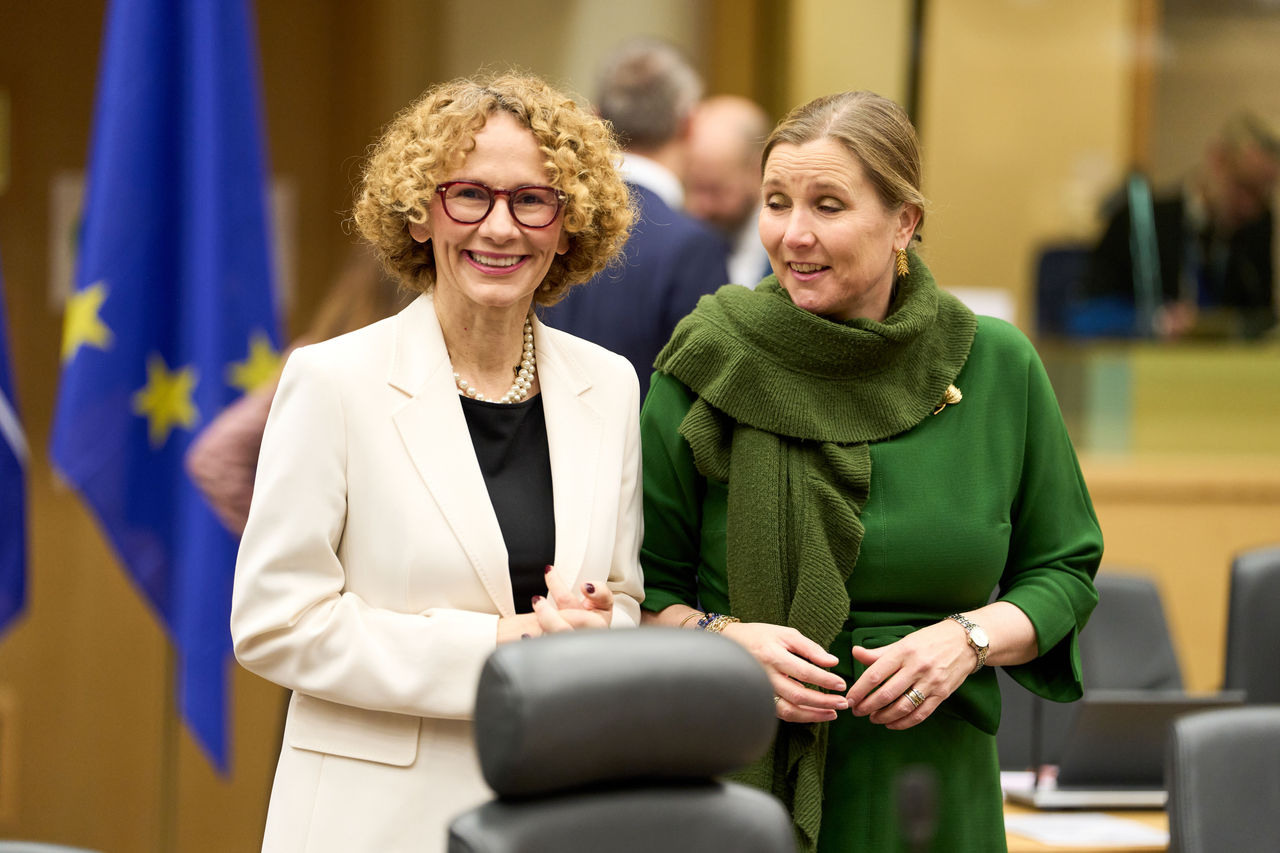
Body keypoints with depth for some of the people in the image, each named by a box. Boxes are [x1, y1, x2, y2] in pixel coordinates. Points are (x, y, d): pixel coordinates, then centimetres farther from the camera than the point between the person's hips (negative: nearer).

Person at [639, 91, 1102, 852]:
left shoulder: (998, 367, 1)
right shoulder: (713, 364, -4)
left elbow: (1065, 569, 9)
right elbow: (644, 583, 3)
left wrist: (971, 639, -8)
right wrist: (718, 639, -16)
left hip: (932, 790, 2)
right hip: (737, 782, -1)